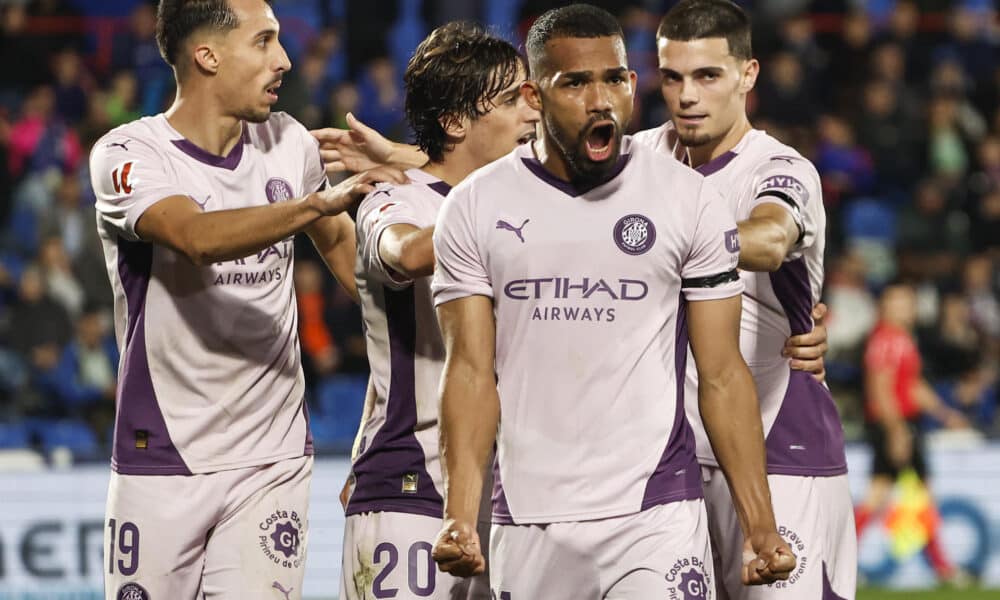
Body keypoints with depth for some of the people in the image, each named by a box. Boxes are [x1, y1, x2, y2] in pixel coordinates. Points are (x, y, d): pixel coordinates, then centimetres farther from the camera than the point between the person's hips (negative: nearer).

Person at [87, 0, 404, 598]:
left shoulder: (290, 143, 6)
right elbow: (198, 237, -30)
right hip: (161, 460, -3)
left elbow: (341, 241, 25)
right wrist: (321, 202, -40)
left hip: (274, 459, 3)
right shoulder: (127, 154, -10)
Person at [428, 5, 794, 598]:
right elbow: (473, 372, 1)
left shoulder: (690, 201, 3)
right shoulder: (476, 208, 5)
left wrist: (761, 526, -3)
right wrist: (460, 516, -12)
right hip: (527, 522, 2)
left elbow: (723, 376, 3)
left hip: (655, 519, -1)